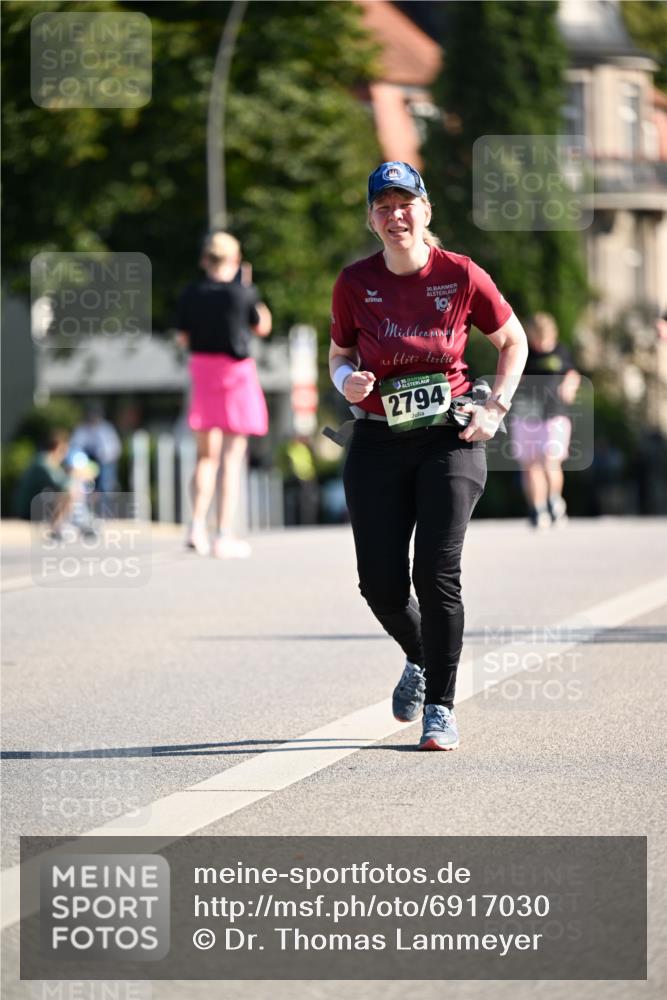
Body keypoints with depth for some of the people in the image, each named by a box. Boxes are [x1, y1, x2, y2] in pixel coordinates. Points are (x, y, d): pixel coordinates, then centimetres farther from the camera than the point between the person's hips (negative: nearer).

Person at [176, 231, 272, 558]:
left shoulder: (191, 295, -1)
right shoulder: (243, 293, -10)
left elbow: (184, 337, 6)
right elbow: (262, 327, 5)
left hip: (203, 371, 3)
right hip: (236, 372, -3)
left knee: (207, 455, 14)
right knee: (232, 458, 0)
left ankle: (197, 525, 0)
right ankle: (224, 535, -1)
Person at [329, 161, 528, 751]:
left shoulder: (461, 276, -4)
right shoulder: (356, 283, 0)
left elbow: (513, 341, 10)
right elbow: (340, 354, 15)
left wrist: (495, 408, -1)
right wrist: (347, 381, -8)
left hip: (450, 439, -2)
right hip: (378, 443, 2)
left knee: (437, 573, -13)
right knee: (381, 583, -1)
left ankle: (441, 707, -1)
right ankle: (420, 660, 32)